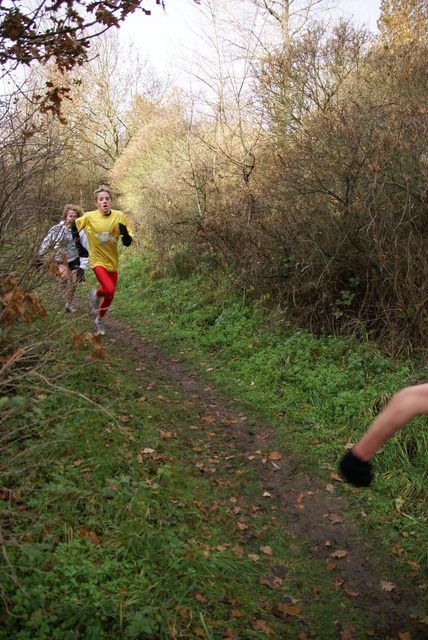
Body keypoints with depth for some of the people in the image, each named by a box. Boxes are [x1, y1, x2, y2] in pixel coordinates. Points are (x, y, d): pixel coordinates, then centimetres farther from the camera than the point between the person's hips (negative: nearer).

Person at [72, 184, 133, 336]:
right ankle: (96, 294, 10)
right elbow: (75, 225, 9)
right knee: (110, 289, -26)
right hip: (97, 260, -3)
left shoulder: (119, 216, -9)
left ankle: (99, 320, 38)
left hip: (112, 262, 3)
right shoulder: (89, 217, -12)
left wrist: (125, 233, -25)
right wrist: (77, 242, -1)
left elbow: (127, 243, -6)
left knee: (110, 296, 12)